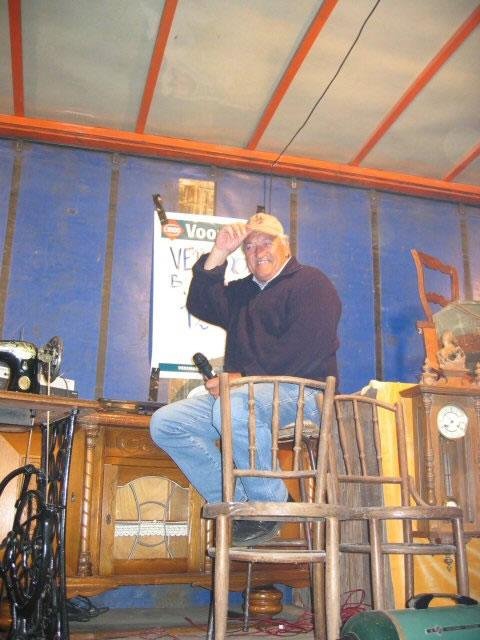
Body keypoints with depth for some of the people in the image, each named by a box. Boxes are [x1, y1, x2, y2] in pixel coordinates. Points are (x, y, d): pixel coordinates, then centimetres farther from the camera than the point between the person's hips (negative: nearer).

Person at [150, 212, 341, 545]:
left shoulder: (310, 282, 3)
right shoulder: (242, 291, 26)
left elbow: (307, 347, -13)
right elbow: (200, 306, 10)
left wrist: (244, 377, -18)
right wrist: (218, 254, 2)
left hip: (299, 392, -8)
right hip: (241, 395, 8)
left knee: (232, 407, -38)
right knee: (165, 423, -6)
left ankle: (269, 505, -17)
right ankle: (237, 503, -10)